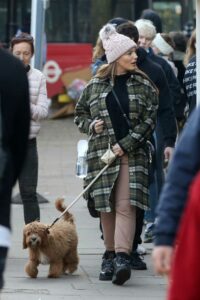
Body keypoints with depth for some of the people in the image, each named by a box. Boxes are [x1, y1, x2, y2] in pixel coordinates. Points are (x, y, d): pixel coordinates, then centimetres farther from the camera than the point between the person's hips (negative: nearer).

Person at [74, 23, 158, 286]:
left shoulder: (144, 85, 6)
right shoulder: (95, 85, 9)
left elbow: (150, 121, 0)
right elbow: (80, 114, 19)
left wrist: (126, 145, -10)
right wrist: (90, 125, -4)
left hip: (132, 154, -2)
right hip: (101, 153, 2)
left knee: (126, 206, -14)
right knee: (106, 207, 5)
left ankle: (122, 258, -23)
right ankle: (110, 255, 17)